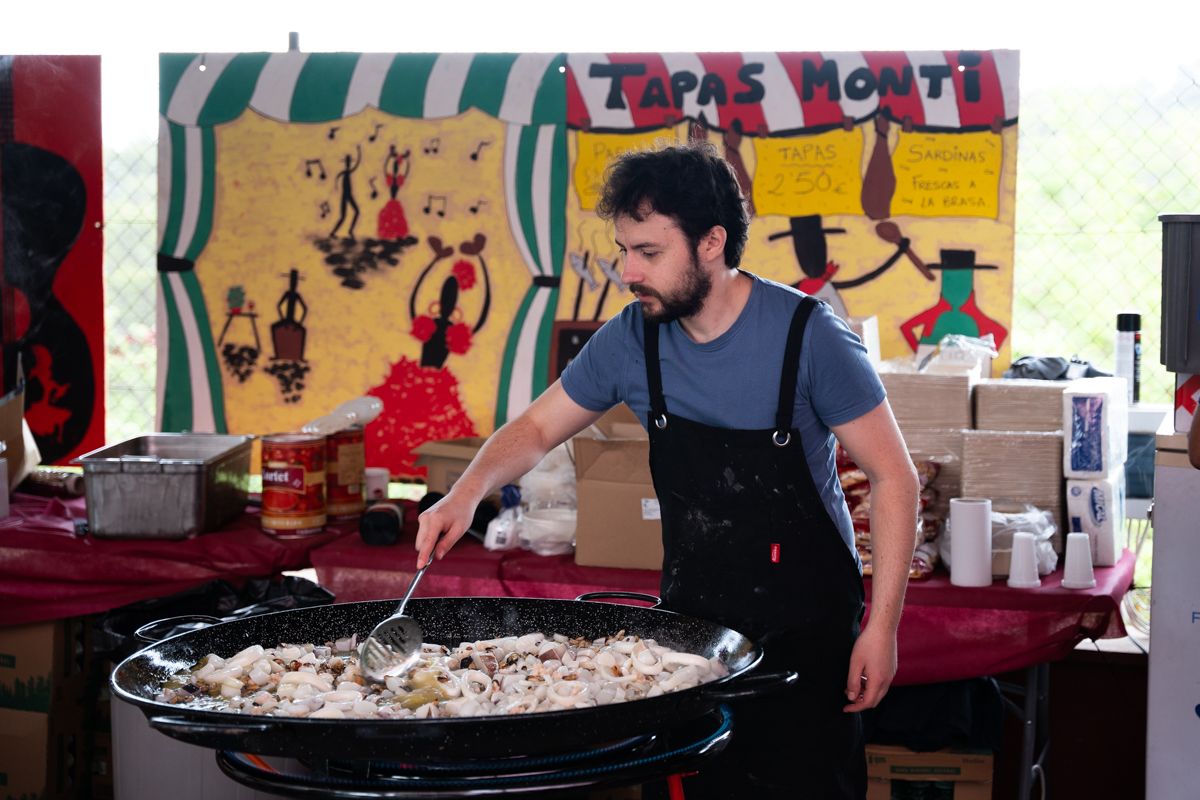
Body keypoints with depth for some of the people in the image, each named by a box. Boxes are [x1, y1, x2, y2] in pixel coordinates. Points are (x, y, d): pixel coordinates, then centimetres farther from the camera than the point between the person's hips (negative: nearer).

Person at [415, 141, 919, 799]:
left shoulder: (809, 336, -17)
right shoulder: (632, 339, -4)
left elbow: (893, 477, -11)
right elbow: (536, 429, 8)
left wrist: (882, 625, -15)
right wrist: (468, 492, -12)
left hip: (806, 627, -4)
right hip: (691, 617, 4)